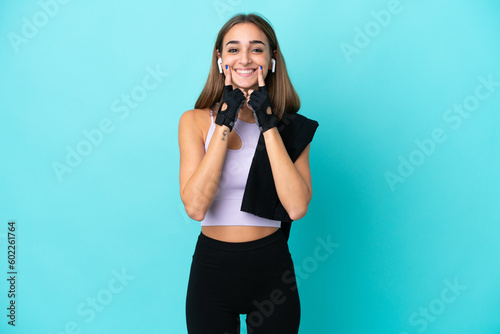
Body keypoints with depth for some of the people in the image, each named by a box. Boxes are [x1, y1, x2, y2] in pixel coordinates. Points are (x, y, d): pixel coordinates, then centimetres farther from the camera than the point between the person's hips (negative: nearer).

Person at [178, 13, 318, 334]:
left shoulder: (291, 126, -1)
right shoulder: (195, 121, -3)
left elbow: (297, 207, -16)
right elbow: (195, 206, -16)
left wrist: (268, 123, -16)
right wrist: (225, 122, -17)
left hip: (271, 267, 1)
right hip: (211, 265, 0)